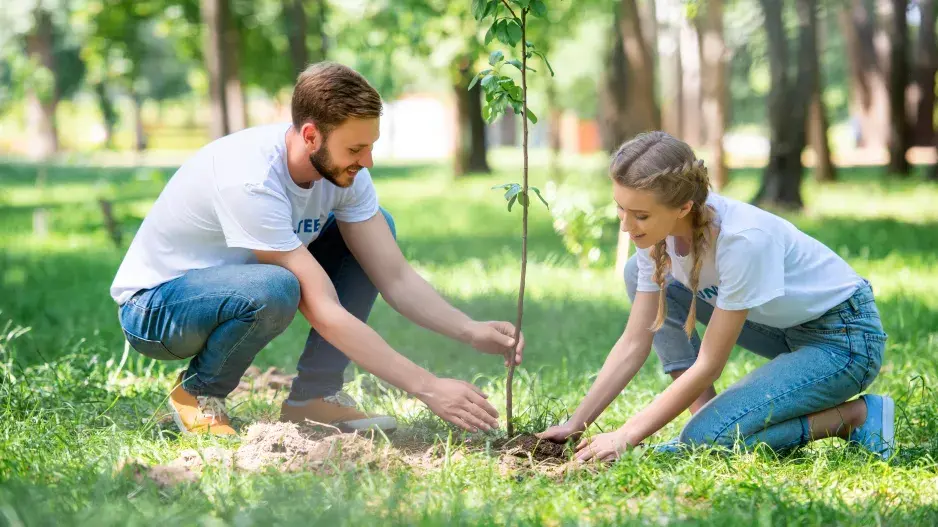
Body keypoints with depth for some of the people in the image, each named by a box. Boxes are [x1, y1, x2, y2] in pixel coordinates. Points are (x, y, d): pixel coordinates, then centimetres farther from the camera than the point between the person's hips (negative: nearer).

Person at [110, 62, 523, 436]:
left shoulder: (341, 167, -12)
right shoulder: (252, 181, -35)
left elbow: (394, 277, -8)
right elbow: (324, 313, -35)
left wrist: (471, 331, -24)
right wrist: (428, 388, -36)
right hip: (154, 306, -8)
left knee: (378, 228, -4)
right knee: (273, 289, -40)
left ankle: (314, 395, -2)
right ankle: (198, 391, -9)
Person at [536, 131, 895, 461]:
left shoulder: (743, 238, -34)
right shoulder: (657, 232, -12)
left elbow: (708, 365, -27)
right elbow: (634, 343, -5)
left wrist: (626, 436, -25)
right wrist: (576, 424, -11)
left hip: (845, 337, -8)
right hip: (785, 325, 8)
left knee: (711, 438, -24)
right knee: (641, 272, -3)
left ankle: (858, 416, -6)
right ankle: (705, 417, -1)